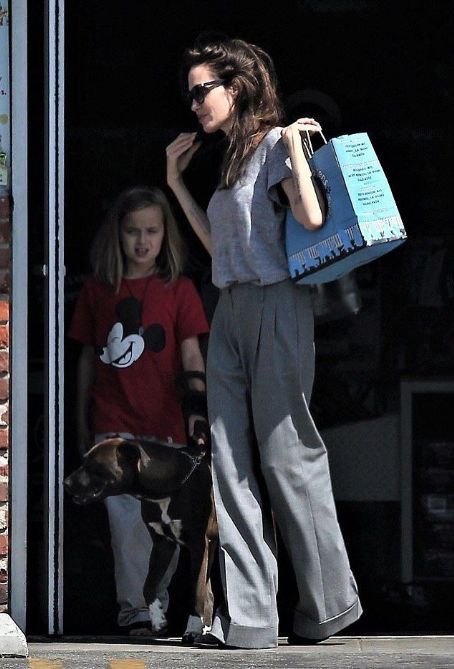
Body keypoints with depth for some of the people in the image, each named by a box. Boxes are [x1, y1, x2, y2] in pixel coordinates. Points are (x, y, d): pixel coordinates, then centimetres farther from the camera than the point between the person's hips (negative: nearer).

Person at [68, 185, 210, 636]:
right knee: (127, 517, -8)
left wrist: (198, 410, -11)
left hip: (165, 421, 0)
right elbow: (87, 358, 13)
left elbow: (192, 355, 0)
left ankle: (158, 601, 17)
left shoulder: (178, 290, 4)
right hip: (115, 424, 0)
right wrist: (82, 421, 14)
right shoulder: (96, 290, 8)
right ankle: (134, 608, -6)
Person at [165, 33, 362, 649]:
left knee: (284, 454, -4)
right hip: (231, 313, 8)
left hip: (276, 309, -8)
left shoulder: (276, 144, -6)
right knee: (233, 461, 0)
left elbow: (311, 216, -21)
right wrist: (176, 180, 24)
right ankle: (248, 616, -3)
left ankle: (330, 602, 9)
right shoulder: (234, 157, 20)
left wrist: (293, 141, -15)